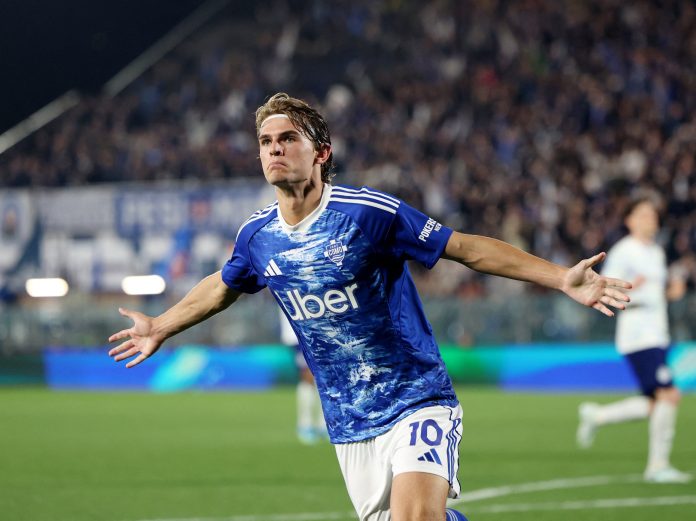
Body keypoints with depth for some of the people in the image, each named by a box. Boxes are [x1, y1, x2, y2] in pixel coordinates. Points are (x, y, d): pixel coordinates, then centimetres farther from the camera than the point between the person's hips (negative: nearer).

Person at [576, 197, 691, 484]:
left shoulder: (657, 252, 18)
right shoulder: (623, 251, -7)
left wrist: (673, 290, 9)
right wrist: (628, 287, -28)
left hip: (658, 336, 9)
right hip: (637, 334, -9)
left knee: (654, 406, 7)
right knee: (669, 394, -16)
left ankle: (596, 415, 26)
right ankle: (658, 465, -8)